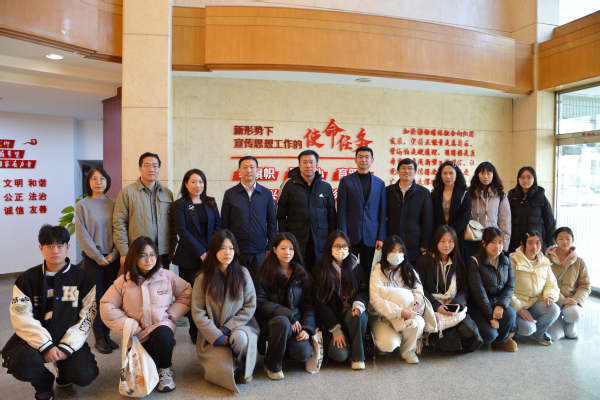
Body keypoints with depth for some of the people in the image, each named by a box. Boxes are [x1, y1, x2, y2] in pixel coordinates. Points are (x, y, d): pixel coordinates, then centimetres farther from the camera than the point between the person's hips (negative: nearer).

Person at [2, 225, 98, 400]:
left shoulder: (82, 278, 0)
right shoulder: (27, 279, 1)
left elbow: (86, 318, -4)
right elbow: (22, 318, -8)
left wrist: (67, 347, -15)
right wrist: (46, 346, -19)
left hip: (69, 339, 0)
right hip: (36, 338, 0)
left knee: (84, 375, -21)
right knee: (23, 365, -31)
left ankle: (64, 374, 18)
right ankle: (44, 385, 6)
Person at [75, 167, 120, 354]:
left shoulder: (112, 204, 7)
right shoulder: (82, 205, -1)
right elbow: (82, 234, -6)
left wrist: (114, 254, -6)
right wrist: (98, 256, -10)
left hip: (112, 259, 3)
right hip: (92, 259, -3)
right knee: (96, 299, 1)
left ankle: (107, 334, 17)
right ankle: (99, 339, 11)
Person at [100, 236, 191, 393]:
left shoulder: (167, 276, -1)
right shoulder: (124, 281, -2)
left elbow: (186, 294, 7)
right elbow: (106, 307, -2)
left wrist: (171, 314, -4)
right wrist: (130, 326, -9)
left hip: (162, 326, -1)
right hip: (138, 334, 1)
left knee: (162, 335, -37)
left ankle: (164, 370, -6)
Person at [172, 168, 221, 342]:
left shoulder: (211, 203, 14)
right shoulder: (180, 204, 2)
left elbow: (218, 226, 11)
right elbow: (182, 231, -7)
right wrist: (200, 253, -13)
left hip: (211, 256, 3)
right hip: (189, 258, -3)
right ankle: (195, 334, 13)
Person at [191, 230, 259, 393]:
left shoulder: (243, 273, 0)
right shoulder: (203, 278, -2)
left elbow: (250, 306, -1)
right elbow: (197, 312, -4)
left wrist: (228, 328, -10)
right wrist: (218, 336, -13)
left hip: (239, 326, 1)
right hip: (212, 335, 0)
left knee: (240, 338, -35)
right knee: (223, 372, -21)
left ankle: (243, 368, -2)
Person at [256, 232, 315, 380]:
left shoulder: (302, 274, 9)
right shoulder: (266, 272, -1)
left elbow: (309, 305, 7)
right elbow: (260, 303, -10)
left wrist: (307, 328, -10)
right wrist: (288, 315, -18)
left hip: (296, 322, 2)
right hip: (272, 321, -2)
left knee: (303, 354, -25)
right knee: (282, 321, -37)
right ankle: (272, 365, -12)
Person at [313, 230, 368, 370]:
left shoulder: (354, 266, 7)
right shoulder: (320, 270, -2)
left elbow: (364, 289, 3)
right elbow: (320, 302, -6)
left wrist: (359, 303, -22)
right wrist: (335, 329, -13)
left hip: (352, 312, 2)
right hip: (331, 317, -2)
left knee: (356, 316, -35)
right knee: (340, 354, -24)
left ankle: (357, 357, -16)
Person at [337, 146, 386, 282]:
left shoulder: (379, 183, 10)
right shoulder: (346, 181, 3)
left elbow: (382, 213, 8)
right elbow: (341, 211, 0)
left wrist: (381, 237, 1)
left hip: (370, 237, 2)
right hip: (351, 235, -2)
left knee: (366, 271, 8)